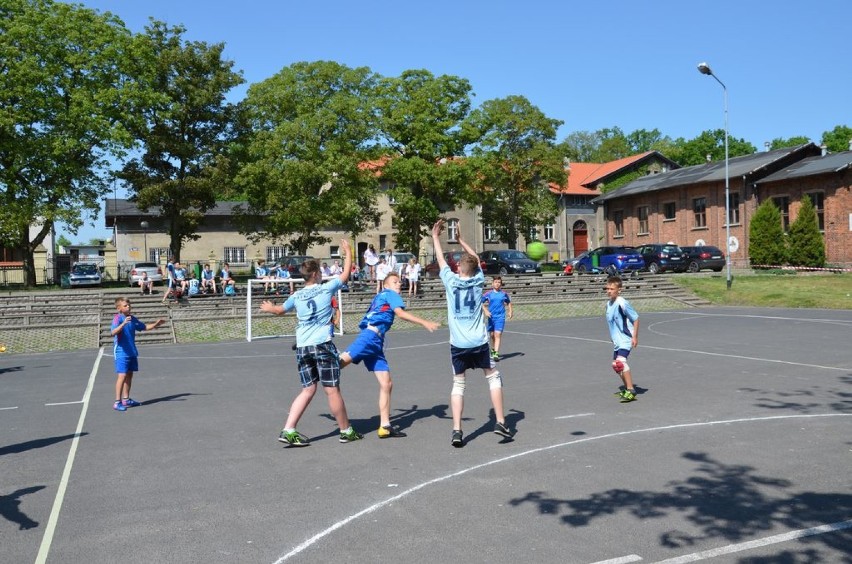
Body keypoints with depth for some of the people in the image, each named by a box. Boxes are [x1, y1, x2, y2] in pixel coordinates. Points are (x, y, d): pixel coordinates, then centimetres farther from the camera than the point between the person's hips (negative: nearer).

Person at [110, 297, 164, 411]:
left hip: (132, 352, 8)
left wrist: (155, 324, 8)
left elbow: (145, 327, 23)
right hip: (121, 352, -8)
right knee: (122, 376, -12)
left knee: (129, 375, 12)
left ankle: (126, 399, 23)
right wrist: (123, 323, -44)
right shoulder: (117, 318, -13)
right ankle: (117, 402, -8)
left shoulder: (132, 318, 10)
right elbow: (113, 332, -30)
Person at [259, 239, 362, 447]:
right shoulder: (326, 288, -1)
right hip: (323, 344, -5)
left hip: (302, 347, 5)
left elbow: (280, 310, 31)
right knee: (332, 390, 2)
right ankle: (346, 431, 14)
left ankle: (288, 431, 5)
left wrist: (269, 308, 54)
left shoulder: (296, 295, 12)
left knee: (308, 389, 12)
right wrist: (348, 253, 26)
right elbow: (346, 274, 11)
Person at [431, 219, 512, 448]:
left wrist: (435, 237, 25)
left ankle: (456, 430, -2)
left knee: (458, 384, 7)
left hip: (458, 344, 0)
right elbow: (475, 258, 19)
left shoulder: (451, 281, -1)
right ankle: (500, 422, 12)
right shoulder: (478, 281, 2)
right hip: (479, 342, 0)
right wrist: (460, 239, 29)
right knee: (493, 377, 16)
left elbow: (441, 259, 13)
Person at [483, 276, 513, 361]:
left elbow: (508, 302, 20)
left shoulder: (504, 294, 4)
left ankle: (496, 353, -20)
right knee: (492, 335, 13)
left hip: (500, 317, -1)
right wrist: (485, 311, -9)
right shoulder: (489, 293, 0)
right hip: (491, 316, 1)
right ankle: (493, 350, 37)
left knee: (498, 334, -14)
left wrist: (510, 311, 8)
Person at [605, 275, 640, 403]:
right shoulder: (608, 304, 8)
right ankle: (626, 387, 37)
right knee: (615, 364, 19)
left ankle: (631, 391, -25)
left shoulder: (622, 303, -18)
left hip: (626, 339, -10)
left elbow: (636, 319, -14)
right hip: (617, 341, 10)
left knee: (620, 362, -27)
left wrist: (635, 337, -15)